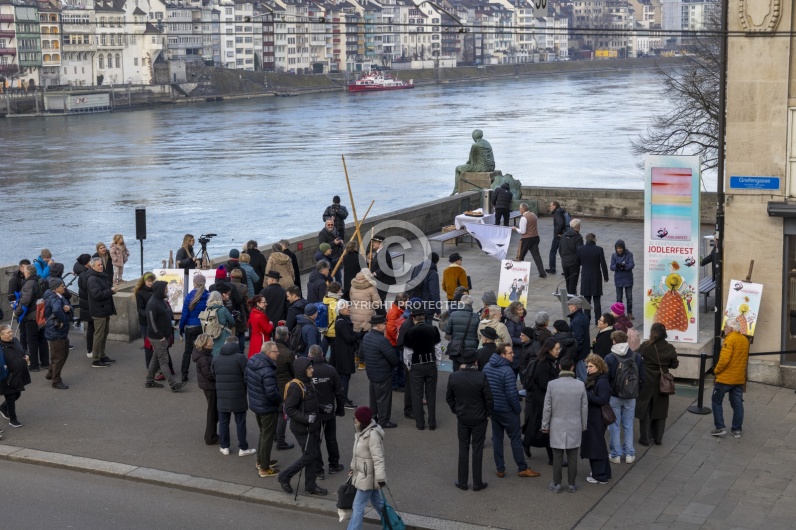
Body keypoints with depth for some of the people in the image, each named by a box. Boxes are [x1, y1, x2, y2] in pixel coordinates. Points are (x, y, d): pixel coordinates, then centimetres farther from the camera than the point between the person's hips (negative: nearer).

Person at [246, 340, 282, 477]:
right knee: (268, 437, 6)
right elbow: (272, 393, -30)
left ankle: (261, 461, 40)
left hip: (255, 404, 9)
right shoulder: (267, 371, -30)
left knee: (263, 433, 26)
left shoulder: (251, 362, -3)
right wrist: (280, 399, -11)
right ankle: (264, 468, 16)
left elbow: (246, 380, 9)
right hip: (267, 408, -9)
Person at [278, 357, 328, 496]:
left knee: (311, 455, 15)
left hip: (312, 426, 9)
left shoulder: (308, 382, 7)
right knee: (308, 456, -1)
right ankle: (284, 477, 15)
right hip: (302, 429, -9)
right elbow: (289, 409, -24)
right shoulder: (295, 387, -23)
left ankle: (310, 486, 26)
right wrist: (306, 418, -27)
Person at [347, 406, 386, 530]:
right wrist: (353, 467, 22)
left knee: (358, 506, -3)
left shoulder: (372, 435, -27)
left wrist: (381, 478, -26)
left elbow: (378, 458, -26)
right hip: (362, 473, 10)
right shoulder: (361, 431, 2)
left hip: (368, 477, -10)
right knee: (377, 501, 23)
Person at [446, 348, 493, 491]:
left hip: (462, 418, 2)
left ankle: (462, 482, 20)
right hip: (479, 419, -2)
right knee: (477, 450, 8)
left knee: (463, 449, 14)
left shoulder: (453, 377, -10)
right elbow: (489, 399, -13)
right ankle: (477, 483, 15)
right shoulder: (481, 377, -20)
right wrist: (488, 413, 3)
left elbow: (449, 398, 1)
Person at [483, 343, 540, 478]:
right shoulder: (507, 371, -24)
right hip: (507, 411, -6)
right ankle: (522, 468, 16)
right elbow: (512, 394, -24)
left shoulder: (487, 367, -1)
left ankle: (500, 469, 19)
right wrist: (518, 409, -9)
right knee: (516, 438, 7)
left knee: (497, 438, 13)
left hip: (493, 409, 6)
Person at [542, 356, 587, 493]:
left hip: (557, 427, -1)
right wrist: (584, 425, 14)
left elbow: (547, 408, -6)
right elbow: (584, 408, 0)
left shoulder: (552, 385, -12)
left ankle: (556, 484, 16)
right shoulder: (580, 385, -8)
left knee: (557, 457, 8)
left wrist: (545, 425, 6)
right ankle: (572, 484, 18)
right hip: (575, 427, 1)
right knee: (573, 457, 9)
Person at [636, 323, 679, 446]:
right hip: (662, 384, 2)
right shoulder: (670, 348, -7)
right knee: (660, 410, 15)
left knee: (645, 411, 10)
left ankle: (644, 438, 13)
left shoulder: (645, 346, -14)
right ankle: (658, 438, 20)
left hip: (647, 382, -2)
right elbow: (674, 365, 1)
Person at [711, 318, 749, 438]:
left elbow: (724, 359, -23)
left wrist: (716, 370, -9)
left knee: (717, 401, 5)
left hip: (725, 378, -7)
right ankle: (737, 429, 13)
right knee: (737, 404, 10)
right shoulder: (745, 340, 8)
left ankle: (720, 427, 0)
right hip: (740, 378, 7)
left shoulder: (730, 339, -17)